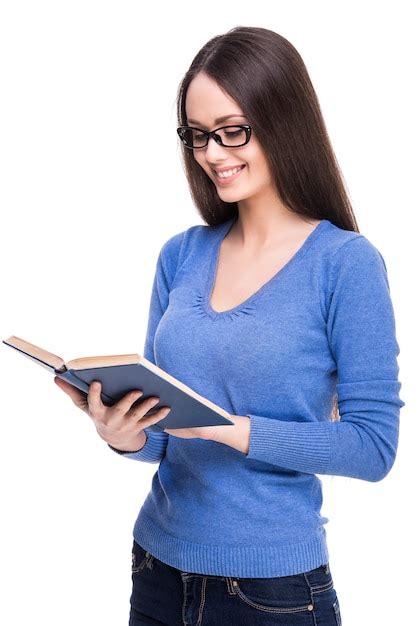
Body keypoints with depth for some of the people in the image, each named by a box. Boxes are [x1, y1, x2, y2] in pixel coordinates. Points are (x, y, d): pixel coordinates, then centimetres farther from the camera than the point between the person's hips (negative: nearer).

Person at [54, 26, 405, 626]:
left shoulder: (347, 263, -12)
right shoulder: (181, 255, 2)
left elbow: (374, 444, -14)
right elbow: (162, 432, 7)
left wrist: (231, 428, -24)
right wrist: (126, 435, -14)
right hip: (160, 568, 5)